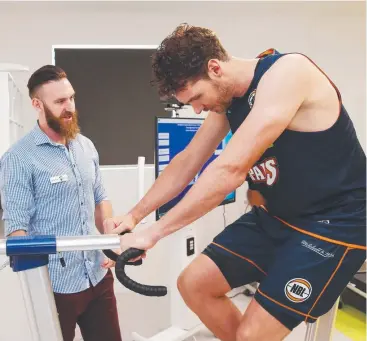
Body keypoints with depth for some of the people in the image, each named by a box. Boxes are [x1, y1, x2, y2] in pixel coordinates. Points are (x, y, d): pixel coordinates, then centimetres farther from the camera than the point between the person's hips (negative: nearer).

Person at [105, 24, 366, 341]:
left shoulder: (286, 72, -25)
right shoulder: (226, 95, 2)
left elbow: (231, 169, -33)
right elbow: (188, 161, 8)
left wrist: (153, 232, -27)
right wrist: (135, 215, 2)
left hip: (334, 221, -8)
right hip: (275, 216, 8)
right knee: (194, 283, 5)